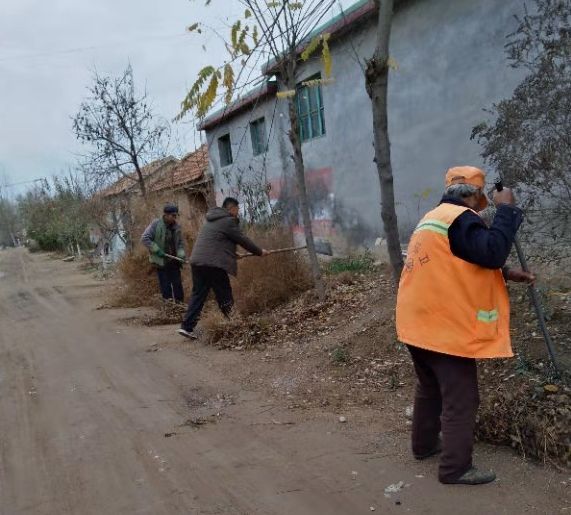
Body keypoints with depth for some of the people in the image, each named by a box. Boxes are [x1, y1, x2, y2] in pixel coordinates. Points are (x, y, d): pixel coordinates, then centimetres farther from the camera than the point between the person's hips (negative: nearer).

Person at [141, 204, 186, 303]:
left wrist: (181, 255, -7)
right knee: (166, 287, 1)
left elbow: (180, 243, 11)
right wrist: (156, 250, -19)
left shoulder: (176, 227, 4)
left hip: (174, 262, 4)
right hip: (161, 262, -4)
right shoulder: (156, 224, -10)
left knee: (178, 286, 5)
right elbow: (144, 238, -12)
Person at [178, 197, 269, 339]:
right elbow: (243, 240, -2)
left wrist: (233, 254, 37)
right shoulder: (228, 221, -6)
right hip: (213, 264, -9)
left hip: (197, 261, 9)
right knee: (224, 296, 2)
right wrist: (260, 251, 10)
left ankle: (187, 327, 6)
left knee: (198, 295, 10)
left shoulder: (213, 220, 23)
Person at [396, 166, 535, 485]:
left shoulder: (435, 217, 17)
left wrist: (507, 274, 13)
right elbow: (491, 252, -28)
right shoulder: (459, 218, -16)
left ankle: (425, 444, 36)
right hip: (445, 327, -10)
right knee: (461, 400, 1)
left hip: (421, 323, 10)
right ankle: (456, 468, 9)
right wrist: (507, 209, -17)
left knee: (430, 388, 23)